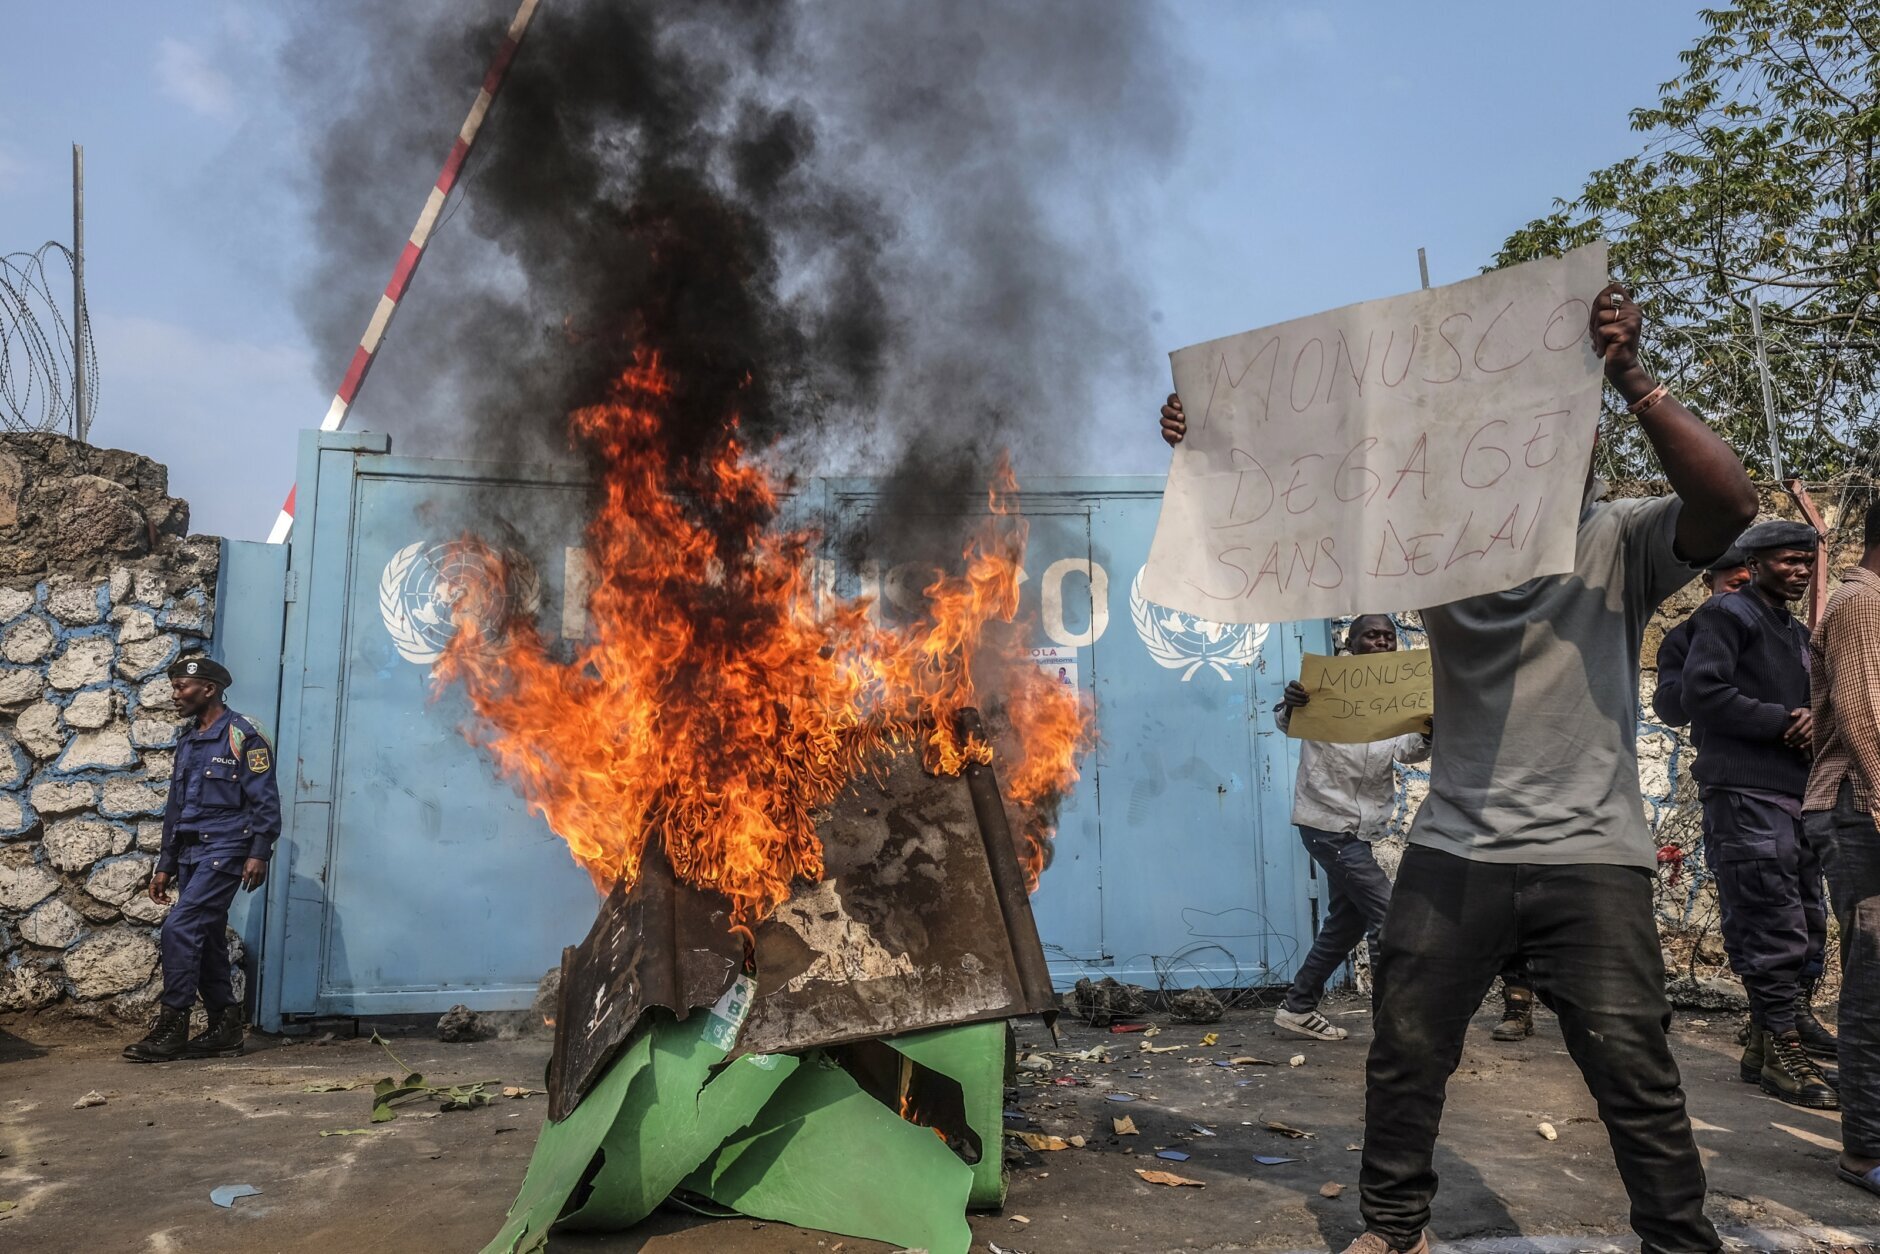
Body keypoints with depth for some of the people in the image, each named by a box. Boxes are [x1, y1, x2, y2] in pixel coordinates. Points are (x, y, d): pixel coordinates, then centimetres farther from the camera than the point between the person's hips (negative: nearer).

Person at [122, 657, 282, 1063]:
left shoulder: (242, 736, -7)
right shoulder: (187, 743, 18)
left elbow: (264, 800, -12)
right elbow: (175, 810, 21)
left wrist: (259, 853, -19)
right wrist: (165, 865, 18)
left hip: (224, 850, -8)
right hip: (190, 854, 8)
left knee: (180, 929, -15)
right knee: (205, 939, 8)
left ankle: (172, 1028, -8)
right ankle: (224, 1029, 15)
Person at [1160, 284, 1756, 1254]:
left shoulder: (1623, 543, 1)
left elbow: (1729, 502, -18)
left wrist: (1633, 381, -25)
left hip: (1591, 855, -2)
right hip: (1454, 849, 3)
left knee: (1634, 1072, 0)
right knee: (1405, 1052, 9)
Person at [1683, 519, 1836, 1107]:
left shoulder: (1797, 632, 23)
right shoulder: (1727, 613, -4)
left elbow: (1806, 702, 23)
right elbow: (1703, 692, -15)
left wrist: (1812, 720, 0)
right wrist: (1781, 722, -14)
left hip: (1795, 791, 9)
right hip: (1745, 793, -9)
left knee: (1807, 920, 12)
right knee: (1772, 925, -9)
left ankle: (1793, 1017, 26)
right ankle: (1777, 1049, -4)